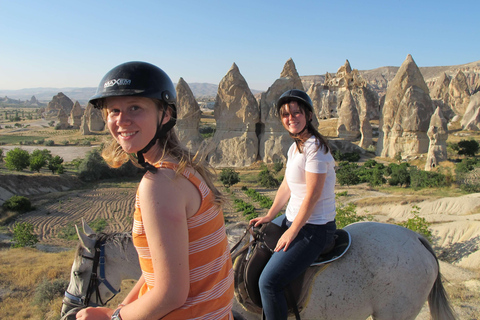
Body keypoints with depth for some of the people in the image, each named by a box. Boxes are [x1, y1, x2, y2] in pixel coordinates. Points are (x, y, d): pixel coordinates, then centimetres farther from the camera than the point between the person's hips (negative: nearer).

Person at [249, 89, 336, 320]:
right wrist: (269, 216, 8)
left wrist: (292, 232, -16)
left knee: (268, 282, -18)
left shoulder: (315, 147, -20)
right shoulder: (294, 147, 9)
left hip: (313, 228, -10)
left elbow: (312, 196, -22)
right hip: (292, 218, 10)